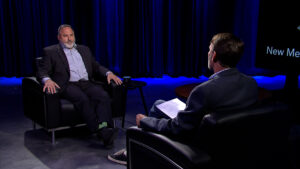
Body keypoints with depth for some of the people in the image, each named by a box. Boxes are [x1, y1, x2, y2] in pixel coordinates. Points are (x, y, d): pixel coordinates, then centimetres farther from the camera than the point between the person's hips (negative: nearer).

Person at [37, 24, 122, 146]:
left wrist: (108, 73, 2)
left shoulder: (84, 49, 27)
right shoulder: (50, 51, 15)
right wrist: (47, 80, -20)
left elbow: (96, 67, 24)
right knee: (82, 98, -36)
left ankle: (105, 127, -44)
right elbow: (42, 71, 4)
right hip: (68, 85, -4)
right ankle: (101, 131, -42)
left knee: (103, 96, -28)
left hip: (87, 83, 4)